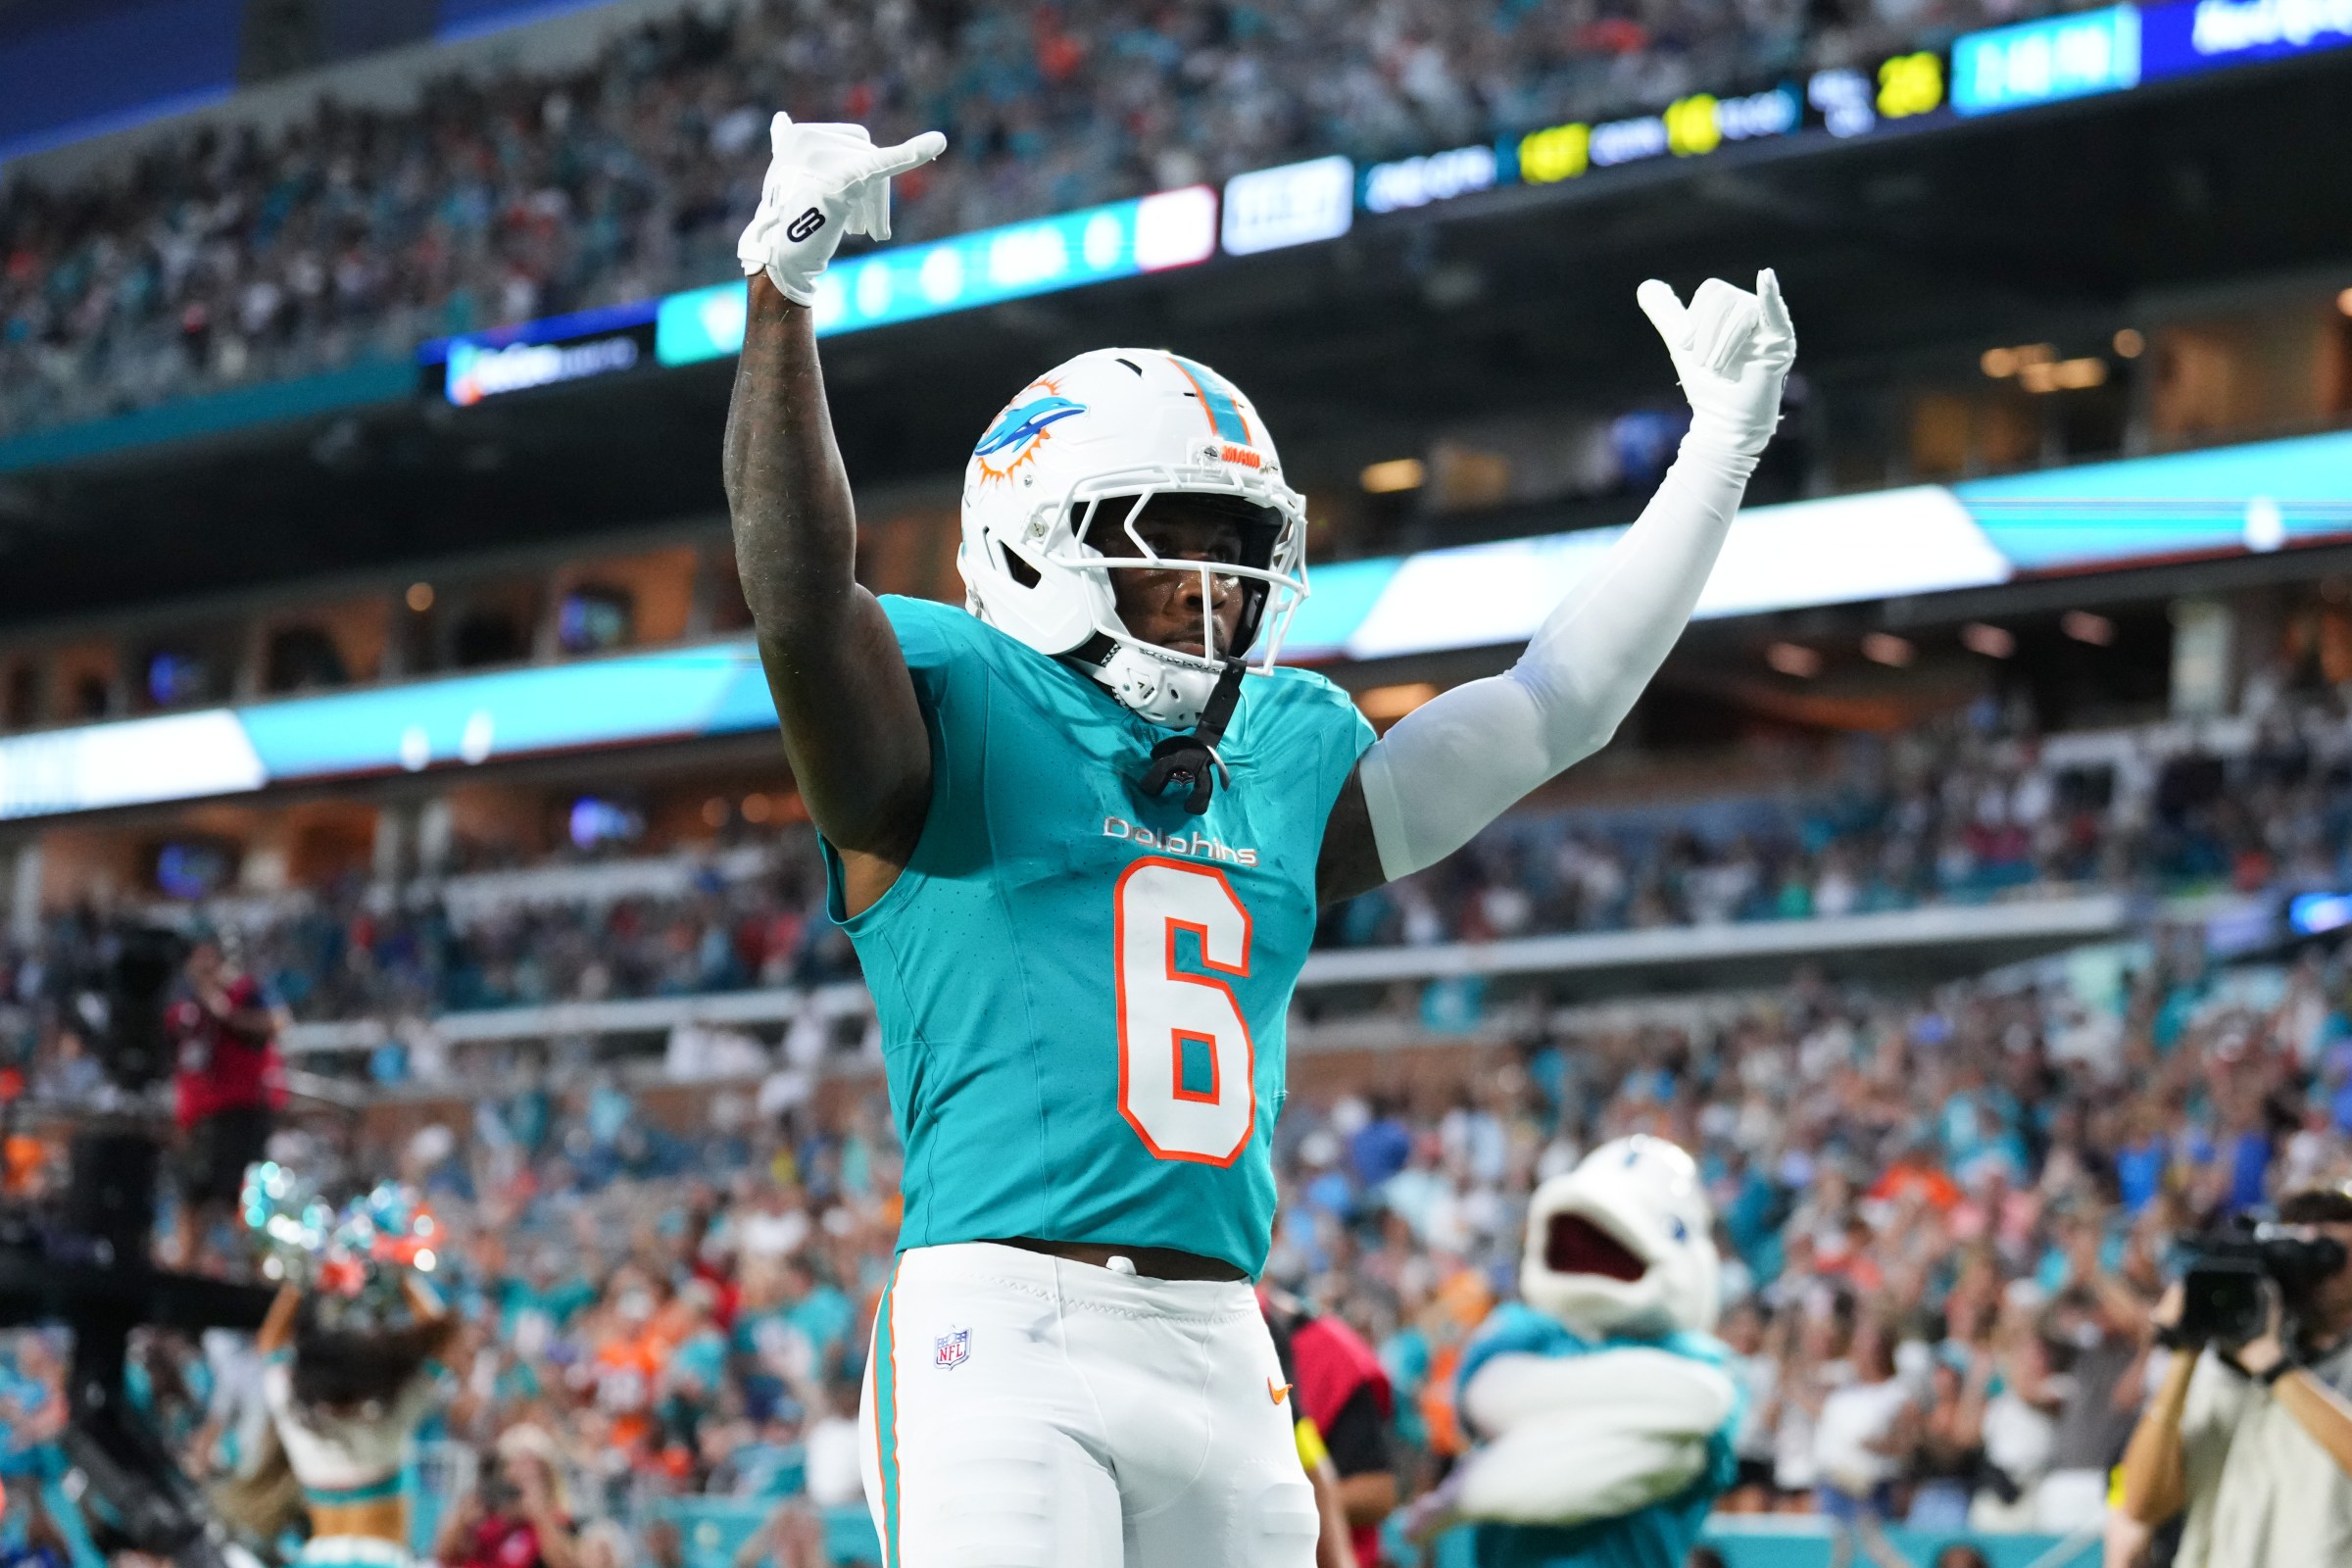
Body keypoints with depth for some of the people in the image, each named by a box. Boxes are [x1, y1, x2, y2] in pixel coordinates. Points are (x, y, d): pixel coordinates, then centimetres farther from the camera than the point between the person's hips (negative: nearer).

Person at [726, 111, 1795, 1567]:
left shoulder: (1286, 760, 21)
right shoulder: (956, 712, 3)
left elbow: (1557, 706, 27)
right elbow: (801, 599, -17)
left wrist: (1724, 444, 28)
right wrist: (783, 293, -27)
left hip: (1222, 1347, 7)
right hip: (1004, 1327, -7)